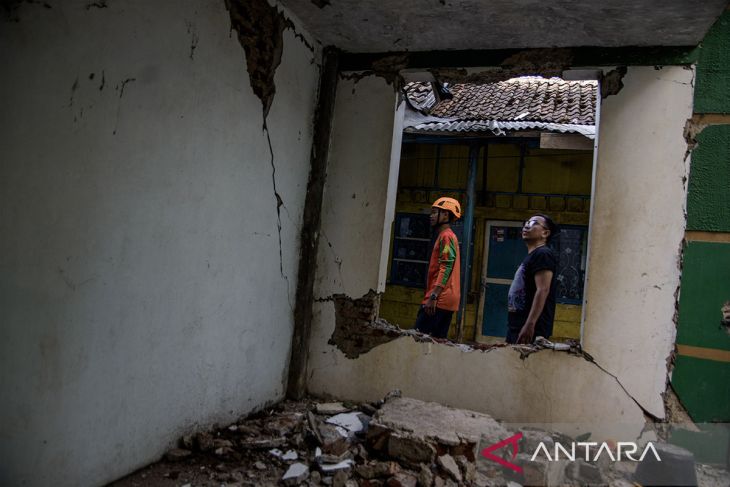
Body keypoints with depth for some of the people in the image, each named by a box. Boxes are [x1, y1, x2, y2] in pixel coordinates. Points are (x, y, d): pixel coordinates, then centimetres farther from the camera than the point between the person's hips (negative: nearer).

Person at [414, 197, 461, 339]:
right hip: (444, 299, 10)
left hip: (440, 299, -10)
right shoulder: (446, 236, 24)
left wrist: (433, 296, -24)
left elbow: (446, 268, -18)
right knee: (437, 339, 9)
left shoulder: (446, 236, -7)